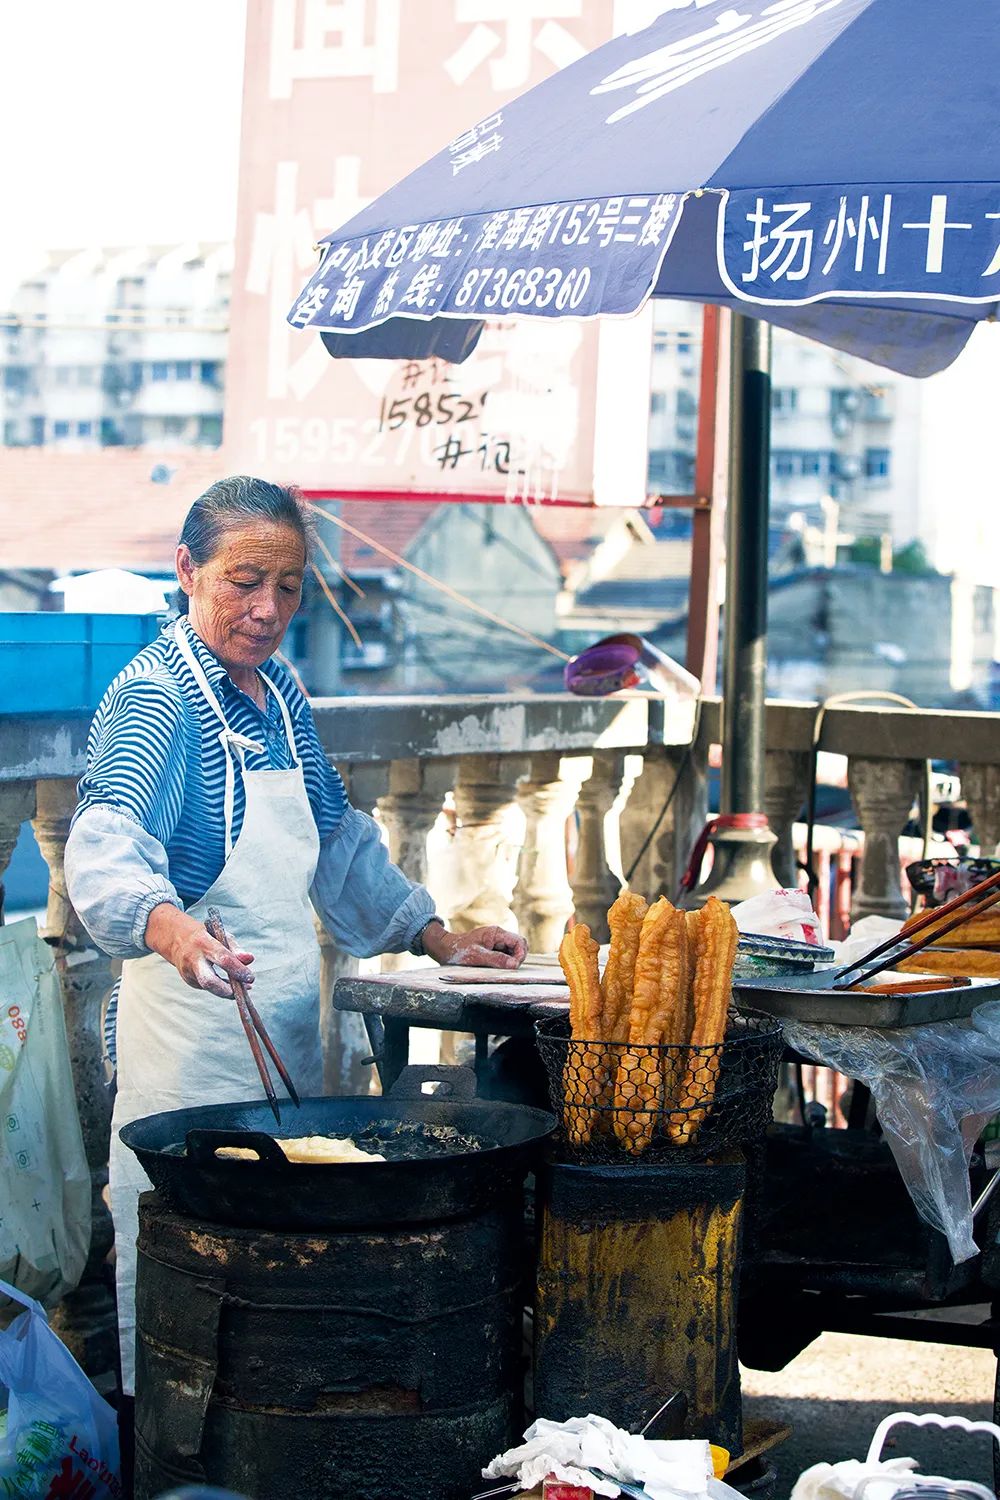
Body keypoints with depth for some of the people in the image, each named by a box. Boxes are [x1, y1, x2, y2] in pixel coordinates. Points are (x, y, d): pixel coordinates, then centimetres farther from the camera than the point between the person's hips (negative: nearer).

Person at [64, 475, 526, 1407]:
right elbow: (107, 835, -31)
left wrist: (434, 936, 21)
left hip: (288, 1027, 8)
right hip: (194, 1028, -8)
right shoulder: (154, 693, -13)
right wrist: (166, 923, -51)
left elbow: (335, 841, 24)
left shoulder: (277, 691, 12)